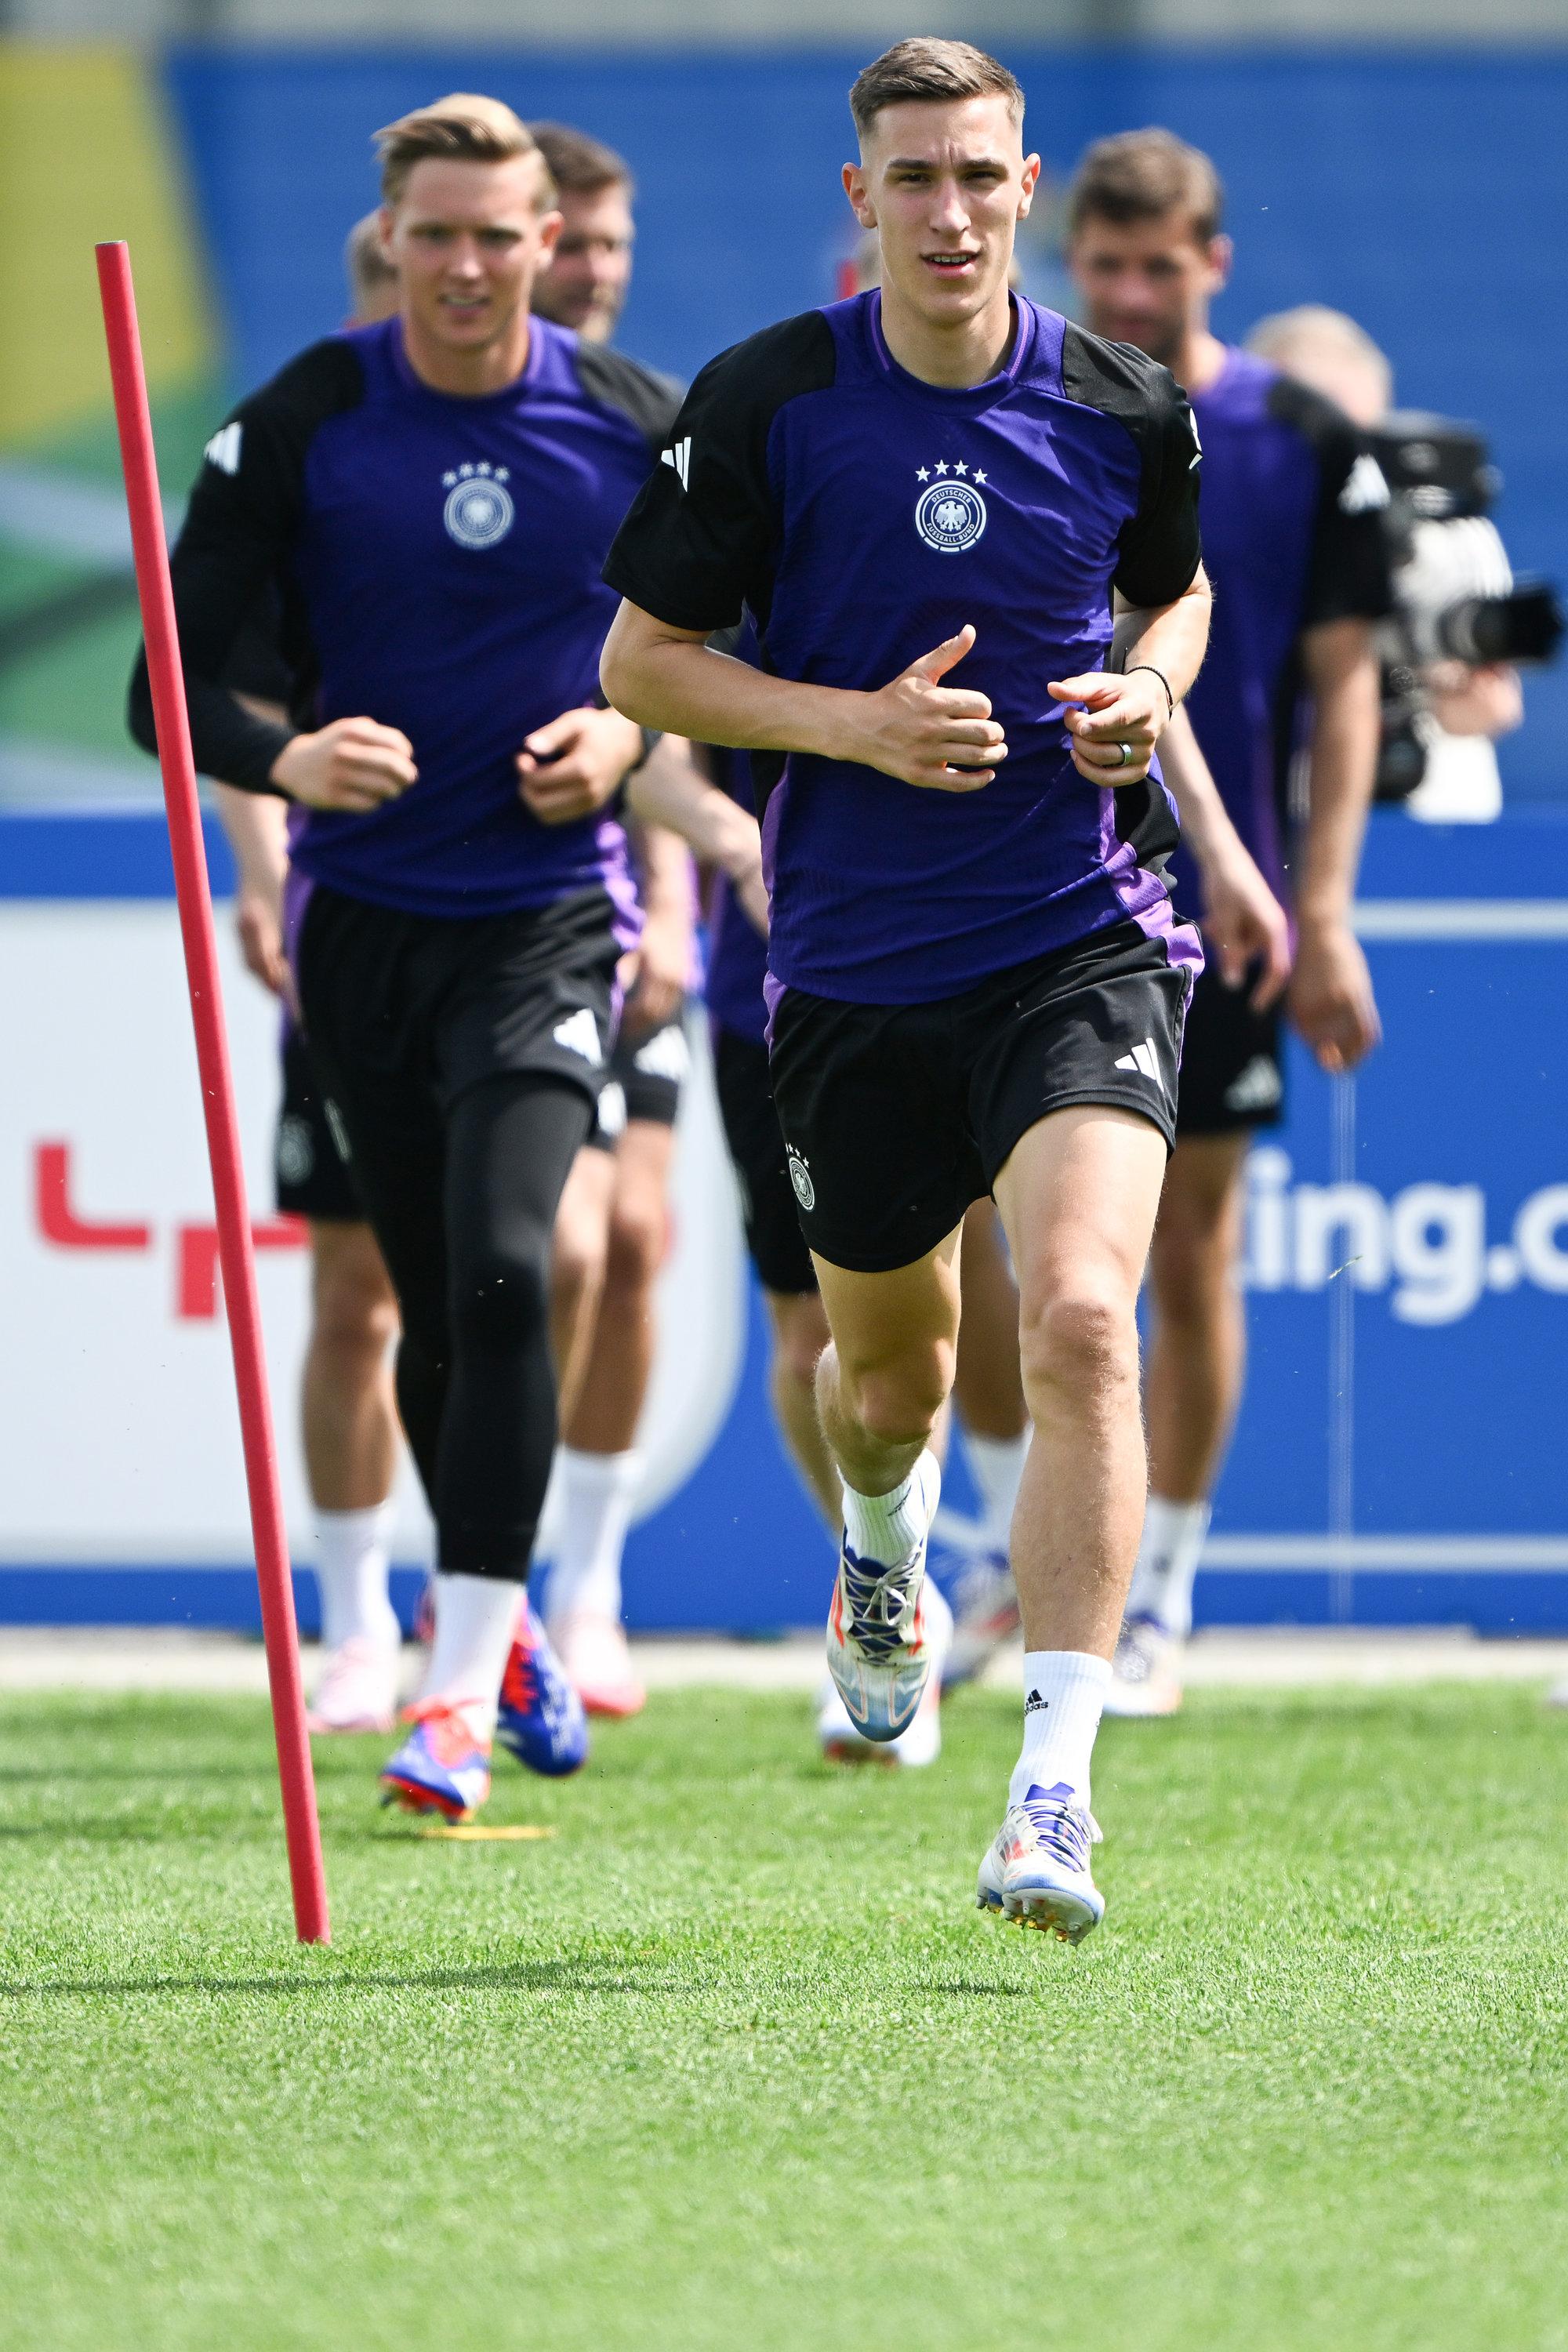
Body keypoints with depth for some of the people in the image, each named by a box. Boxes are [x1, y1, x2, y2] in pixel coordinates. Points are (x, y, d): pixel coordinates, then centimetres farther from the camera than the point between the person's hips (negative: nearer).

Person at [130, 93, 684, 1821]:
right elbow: (171, 684, -5)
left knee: (500, 1266, -19)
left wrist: (629, 734, -8)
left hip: (551, 912, -1)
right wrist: (285, 760, -25)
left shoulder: (634, 424, -2)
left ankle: (464, 1684, -17)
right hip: (365, 913, 1)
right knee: (436, 1310, 7)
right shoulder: (302, 426, -6)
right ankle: (497, 1623, 32)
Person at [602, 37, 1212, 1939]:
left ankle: (1056, 1791, -25)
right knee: (889, 1374, 16)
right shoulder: (764, 404, -5)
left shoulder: (1124, 411, 0)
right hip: (857, 974, 1)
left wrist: (1147, 693, -2)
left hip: (1082, 943, -1)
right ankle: (882, 1560, 55)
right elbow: (641, 659, 0)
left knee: (1079, 1319, -23)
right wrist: (856, 723, -14)